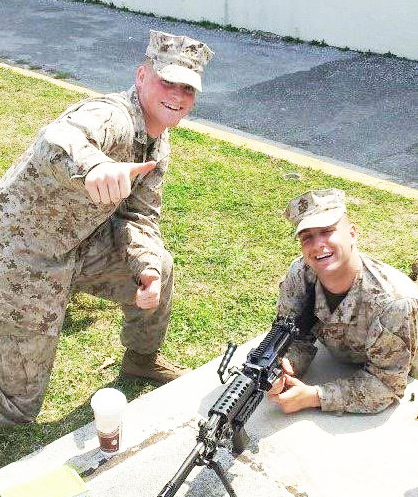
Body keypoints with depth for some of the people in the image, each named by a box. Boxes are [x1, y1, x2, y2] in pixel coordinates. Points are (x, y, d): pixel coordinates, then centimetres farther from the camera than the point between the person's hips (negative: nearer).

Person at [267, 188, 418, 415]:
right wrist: (285, 373, -37)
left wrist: (313, 396, -39)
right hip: (340, 363, 3)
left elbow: (386, 384, -31)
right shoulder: (300, 274, -24)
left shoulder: (394, 302, -38)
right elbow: (296, 337, -14)